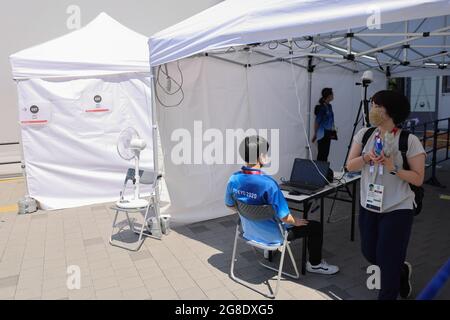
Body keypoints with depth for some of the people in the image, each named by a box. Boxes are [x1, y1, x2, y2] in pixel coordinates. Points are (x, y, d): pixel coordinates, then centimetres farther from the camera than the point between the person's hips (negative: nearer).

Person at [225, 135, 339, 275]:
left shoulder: (234, 179, -13)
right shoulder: (268, 183, -32)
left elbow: (230, 205, 3)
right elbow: (284, 217, -26)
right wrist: (296, 221, -5)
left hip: (249, 231, 7)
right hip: (271, 235, -6)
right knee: (315, 226, 8)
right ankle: (314, 264, 26)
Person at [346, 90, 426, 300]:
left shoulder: (410, 141, -12)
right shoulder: (364, 134, 1)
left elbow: (418, 179, -10)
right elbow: (350, 166, -2)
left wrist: (393, 168, -25)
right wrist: (367, 158, -20)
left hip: (397, 210, -5)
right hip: (368, 207, 5)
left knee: (388, 261, 4)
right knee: (369, 254, 19)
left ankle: (387, 295, 30)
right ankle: (402, 270, 49)